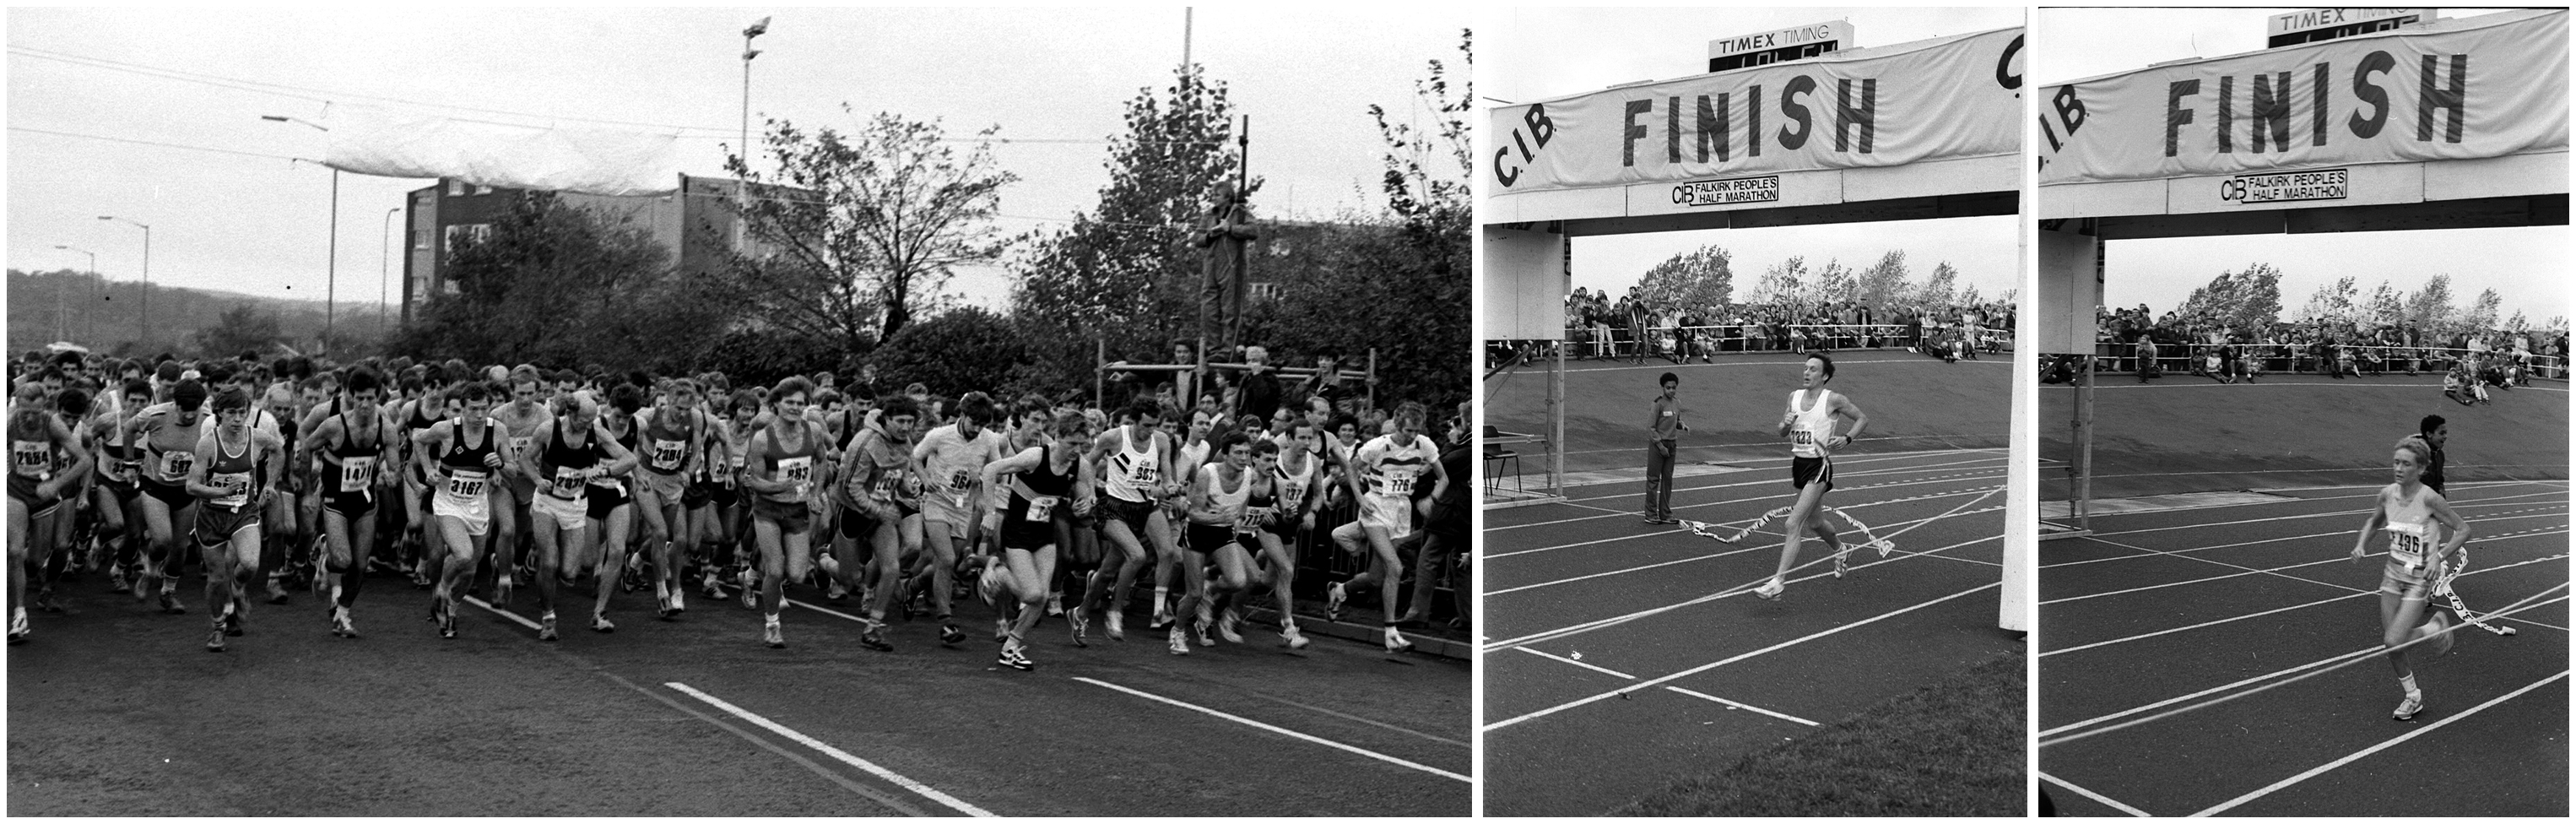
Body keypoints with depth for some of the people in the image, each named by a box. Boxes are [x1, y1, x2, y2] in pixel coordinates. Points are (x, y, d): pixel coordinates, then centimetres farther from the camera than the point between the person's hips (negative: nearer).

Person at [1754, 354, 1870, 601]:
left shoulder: (1833, 400, -9)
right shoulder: (1794, 396, 7)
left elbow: (1862, 418, 3)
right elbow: (1782, 433, 15)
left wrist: (1847, 438, -13)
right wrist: (1786, 425, -8)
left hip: (1819, 465, -7)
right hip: (1799, 463, 7)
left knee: (1792, 525, -17)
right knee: (1814, 523, 24)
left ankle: (1779, 581, -19)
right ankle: (1840, 549, 54)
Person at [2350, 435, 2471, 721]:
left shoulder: (2429, 498, -21)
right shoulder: (2387, 494, -5)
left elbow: (2463, 529, -14)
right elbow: (2373, 521, 16)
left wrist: (2439, 557, -25)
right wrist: (2362, 543, -2)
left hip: (2421, 578, -5)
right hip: (2394, 572, 5)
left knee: (2393, 641, -14)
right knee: (2387, 643, 8)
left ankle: (2436, 627, 17)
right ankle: (2413, 697, 28)